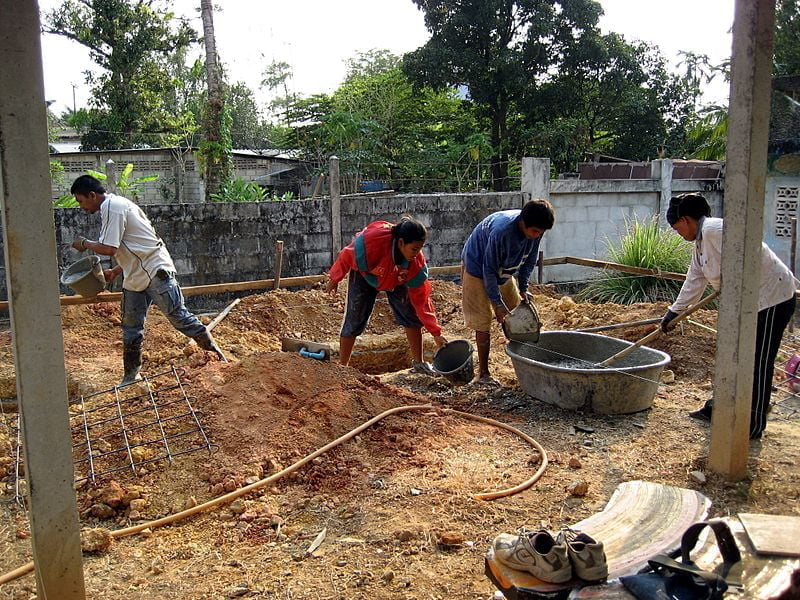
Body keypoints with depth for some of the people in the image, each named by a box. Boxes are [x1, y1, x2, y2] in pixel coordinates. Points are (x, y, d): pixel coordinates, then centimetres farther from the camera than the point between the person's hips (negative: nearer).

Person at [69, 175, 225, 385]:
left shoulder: (112, 207, -12)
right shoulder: (117, 205, 18)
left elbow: (108, 248, -20)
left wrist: (84, 243, -2)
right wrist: (116, 271, 16)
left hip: (155, 271, -10)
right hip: (135, 278, 10)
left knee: (179, 316, -8)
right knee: (131, 328, 12)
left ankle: (214, 350, 3)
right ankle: (130, 376, 21)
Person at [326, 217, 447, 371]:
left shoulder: (417, 263, -31)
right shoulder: (371, 240, -43)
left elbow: (421, 299, -24)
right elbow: (346, 256, -21)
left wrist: (435, 332, -25)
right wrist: (334, 279, -5)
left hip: (396, 280, 2)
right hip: (364, 276, -2)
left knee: (411, 316, -7)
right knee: (354, 320, -5)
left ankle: (418, 363, 9)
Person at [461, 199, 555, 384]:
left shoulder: (535, 229, -18)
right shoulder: (501, 231, -38)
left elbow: (529, 260, 0)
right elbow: (489, 270, -30)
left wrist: (524, 289, -7)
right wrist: (498, 303, -25)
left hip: (504, 272, 7)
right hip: (478, 268, -7)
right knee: (483, 323, -7)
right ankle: (483, 373, 4)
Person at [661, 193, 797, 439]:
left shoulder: (714, 230, -20)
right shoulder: (700, 243, 12)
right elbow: (694, 283, 18)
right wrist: (673, 312, 21)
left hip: (772, 297, -10)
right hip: (749, 300, 10)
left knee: (758, 362, -2)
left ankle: (754, 425, 8)